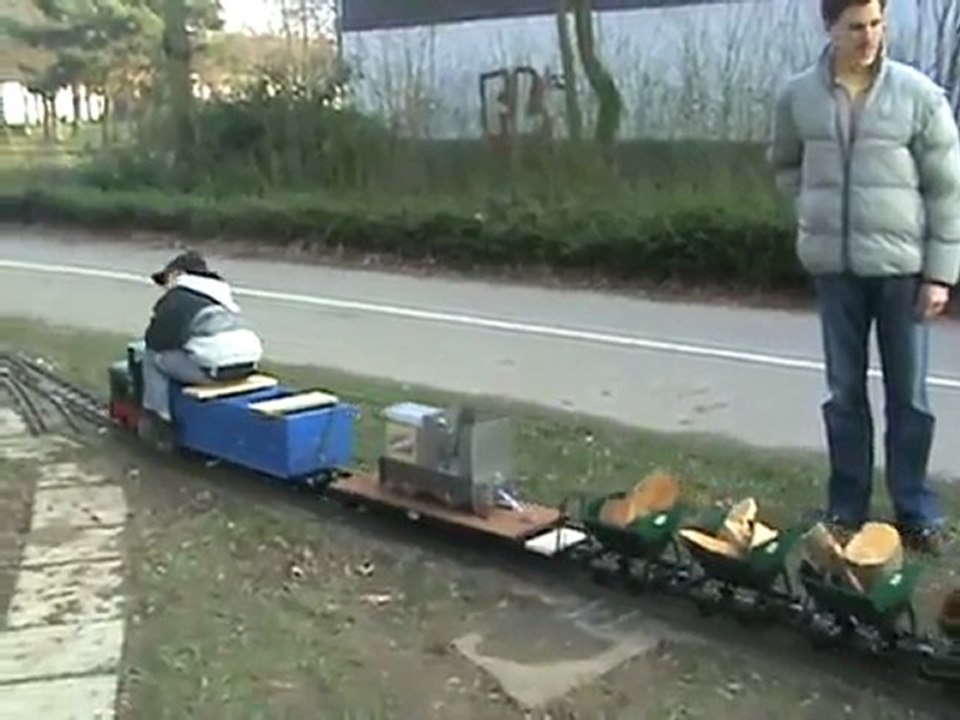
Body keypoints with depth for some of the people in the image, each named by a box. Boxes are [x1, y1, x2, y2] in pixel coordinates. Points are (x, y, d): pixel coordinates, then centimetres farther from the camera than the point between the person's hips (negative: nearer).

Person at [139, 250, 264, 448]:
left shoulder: (175, 297, 5)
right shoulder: (222, 295, 26)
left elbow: (154, 341, 5)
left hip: (212, 365, -8)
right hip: (247, 363, 8)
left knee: (152, 357, 13)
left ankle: (158, 421, 12)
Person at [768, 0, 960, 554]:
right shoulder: (798, 97, 0)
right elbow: (786, 165, 19)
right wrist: (814, 208, 3)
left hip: (902, 267, -2)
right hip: (835, 266, 2)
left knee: (909, 395, 6)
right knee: (844, 392, 11)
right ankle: (847, 507, 24)